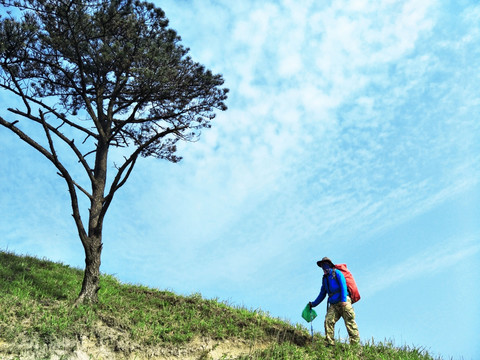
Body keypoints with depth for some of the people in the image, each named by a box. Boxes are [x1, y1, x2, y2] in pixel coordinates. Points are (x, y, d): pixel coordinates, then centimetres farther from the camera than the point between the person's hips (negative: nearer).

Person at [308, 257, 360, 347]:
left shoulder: (336, 273, 4)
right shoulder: (325, 278, 23)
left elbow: (343, 286, -9)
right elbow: (322, 294, 30)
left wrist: (343, 299, -21)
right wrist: (313, 304, 28)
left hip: (344, 302, -6)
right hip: (333, 305, 6)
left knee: (350, 322, -9)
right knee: (328, 321, -12)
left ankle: (355, 344, -10)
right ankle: (329, 344, -14)